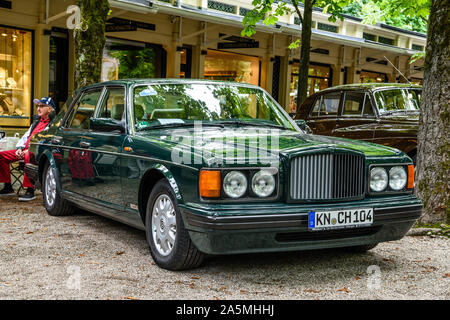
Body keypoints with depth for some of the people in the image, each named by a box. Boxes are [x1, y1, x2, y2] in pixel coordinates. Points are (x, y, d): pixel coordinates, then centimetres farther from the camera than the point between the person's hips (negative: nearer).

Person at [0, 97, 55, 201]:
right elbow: (26, 136, 28)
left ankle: (30, 191, -38)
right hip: (25, 150, 10)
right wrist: (20, 148, 8)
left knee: (29, 156, -43)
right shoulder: (37, 121, 27)